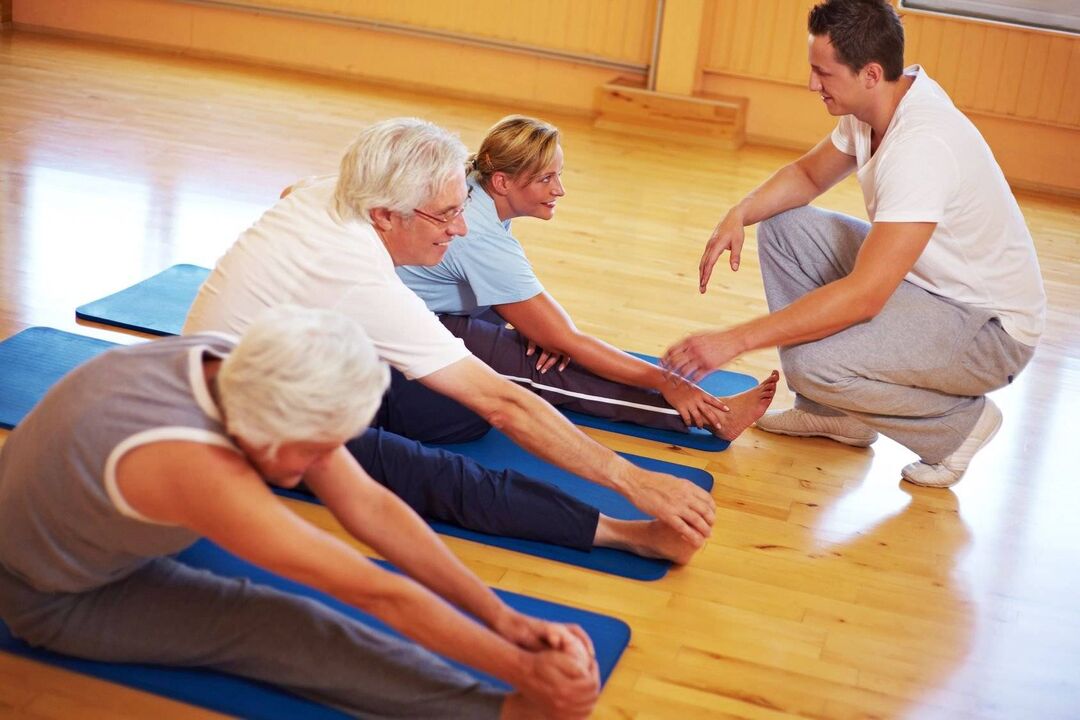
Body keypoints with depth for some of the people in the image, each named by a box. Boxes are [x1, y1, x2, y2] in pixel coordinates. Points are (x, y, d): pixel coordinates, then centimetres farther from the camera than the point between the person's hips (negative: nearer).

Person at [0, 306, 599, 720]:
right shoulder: (194, 468, -42)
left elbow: (371, 507, -18)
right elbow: (379, 595, -38)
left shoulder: (239, 368, -20)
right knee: (278, 630, -25)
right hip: (58, 598, -8)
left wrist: (504, 619, -21)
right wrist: (525, 670, -33)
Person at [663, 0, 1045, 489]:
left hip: (990, 329, -9)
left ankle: (959, 422, -2)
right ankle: (835, 414, 11)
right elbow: (808, 174, 14)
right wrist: (739, 215, -7)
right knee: (782, 226, 4)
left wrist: (734, 340, -34)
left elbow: (864, 296, -36)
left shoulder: (922, 147, -31)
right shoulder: (876, 105, -4)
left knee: (810, 362, -29)